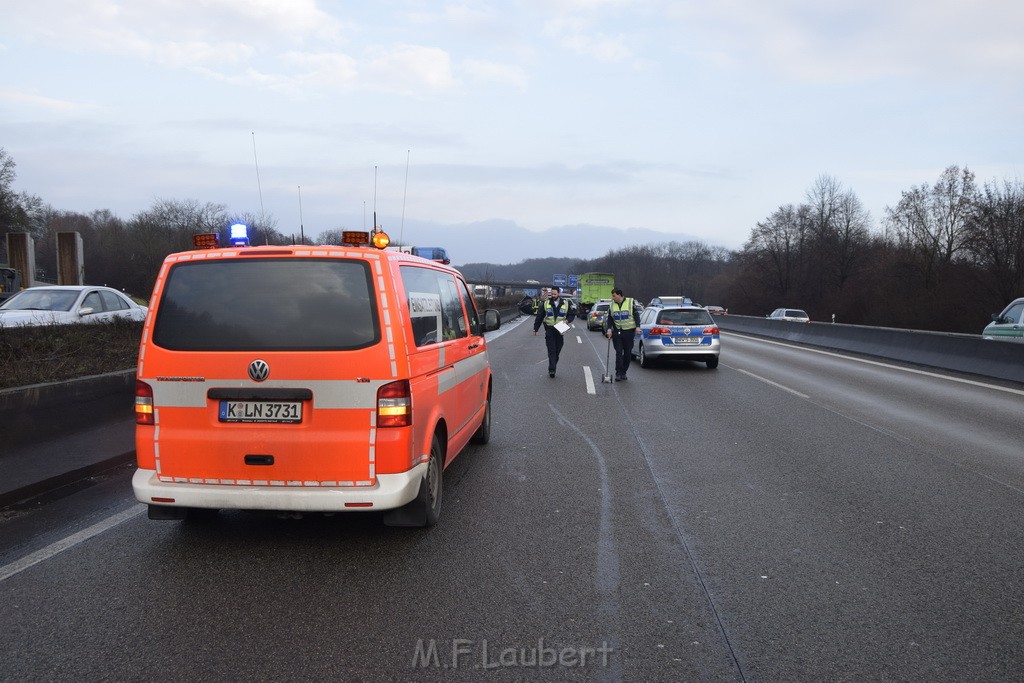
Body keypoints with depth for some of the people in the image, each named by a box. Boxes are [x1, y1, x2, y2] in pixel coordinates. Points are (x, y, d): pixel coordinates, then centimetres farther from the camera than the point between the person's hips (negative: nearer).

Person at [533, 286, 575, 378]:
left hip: (560, 331, 1)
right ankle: (552, 370, -13)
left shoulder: (566, 304, 3)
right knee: (551, 351, -9)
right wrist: (535, 329, 8)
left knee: (557, 351, 6)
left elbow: (572, 314, 11)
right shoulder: (546, 303, 3)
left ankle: (552, 369, 19)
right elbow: (539, 317, 8)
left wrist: (567, 320, -10)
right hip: (549, 330, -1)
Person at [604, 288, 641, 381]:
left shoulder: (631, 302, -1)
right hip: (617, 332, 1)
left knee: (627, 353, 5)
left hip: (629, 332, -1)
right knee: (618, 353, -5)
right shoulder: (612, 305, 8)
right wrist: (608, 329, -4)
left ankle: (623, 372, 16)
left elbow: (636, 315, -1)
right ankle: (618, 374, -5)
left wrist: (637, 326, -13)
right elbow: (609, 318, 10)